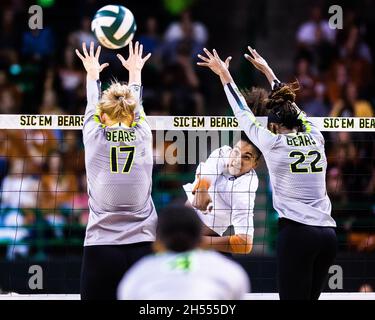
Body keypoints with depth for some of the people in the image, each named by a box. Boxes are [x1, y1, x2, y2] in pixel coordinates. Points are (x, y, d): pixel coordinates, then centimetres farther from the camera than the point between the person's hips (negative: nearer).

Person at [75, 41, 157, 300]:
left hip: (101, 247, -1)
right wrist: (135, 71, 46)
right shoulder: (142, 135, 4)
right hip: (143, 246, 1)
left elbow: (92, 106, 24)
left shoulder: (94, 137, 2)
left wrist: (93, 74, 44)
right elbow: (137, 106, 25)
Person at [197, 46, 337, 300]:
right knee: (309, 297, 11)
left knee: (294, 297, -6)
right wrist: (268, 71, 40)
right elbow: (291, 106, 26)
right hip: (328, 234, 5)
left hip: (296, 233, -5)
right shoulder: (315, 139, 11)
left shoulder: (273, 143, -2)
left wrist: (225, 76, 24)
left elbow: (243, 114, 11)